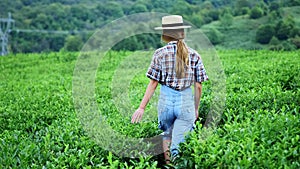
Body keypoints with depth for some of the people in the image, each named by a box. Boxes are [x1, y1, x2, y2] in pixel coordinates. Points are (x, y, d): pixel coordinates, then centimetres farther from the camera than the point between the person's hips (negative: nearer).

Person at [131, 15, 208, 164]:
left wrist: (142, 107, -1)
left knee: (166, 133, 26)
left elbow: (153, 83, -5)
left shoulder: (160, 54, -3)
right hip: (186, 101, 0)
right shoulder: (194, 55, 1)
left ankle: (167, 161, 13)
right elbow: (198, 86, 2)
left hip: (166, 99, 0)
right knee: (178, 145, 2)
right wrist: (196, 109, 14)